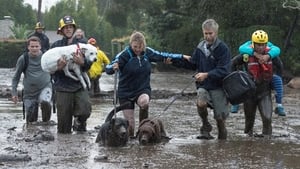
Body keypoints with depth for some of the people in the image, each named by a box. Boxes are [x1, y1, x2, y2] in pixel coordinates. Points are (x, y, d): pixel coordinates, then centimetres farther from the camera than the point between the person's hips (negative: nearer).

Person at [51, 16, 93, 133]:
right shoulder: (56, 46, 5)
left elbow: (88, 66, 4)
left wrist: (82, 62, -17)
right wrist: (58, 67, -17)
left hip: (79, 85, 1)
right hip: (63, 88, -1)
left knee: (85, 109, -23)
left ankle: (79, 121, 8)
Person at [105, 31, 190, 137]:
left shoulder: (148, 52, -3)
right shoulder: (124, 55, -16)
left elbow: (161, 56, 14)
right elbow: (108, 69, -23)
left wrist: (181, 57, 18)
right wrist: (113, 67, -47)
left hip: (143, 90, 2)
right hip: (126, 92, -2)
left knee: (144, 102, -34)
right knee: (130, 125, -6)